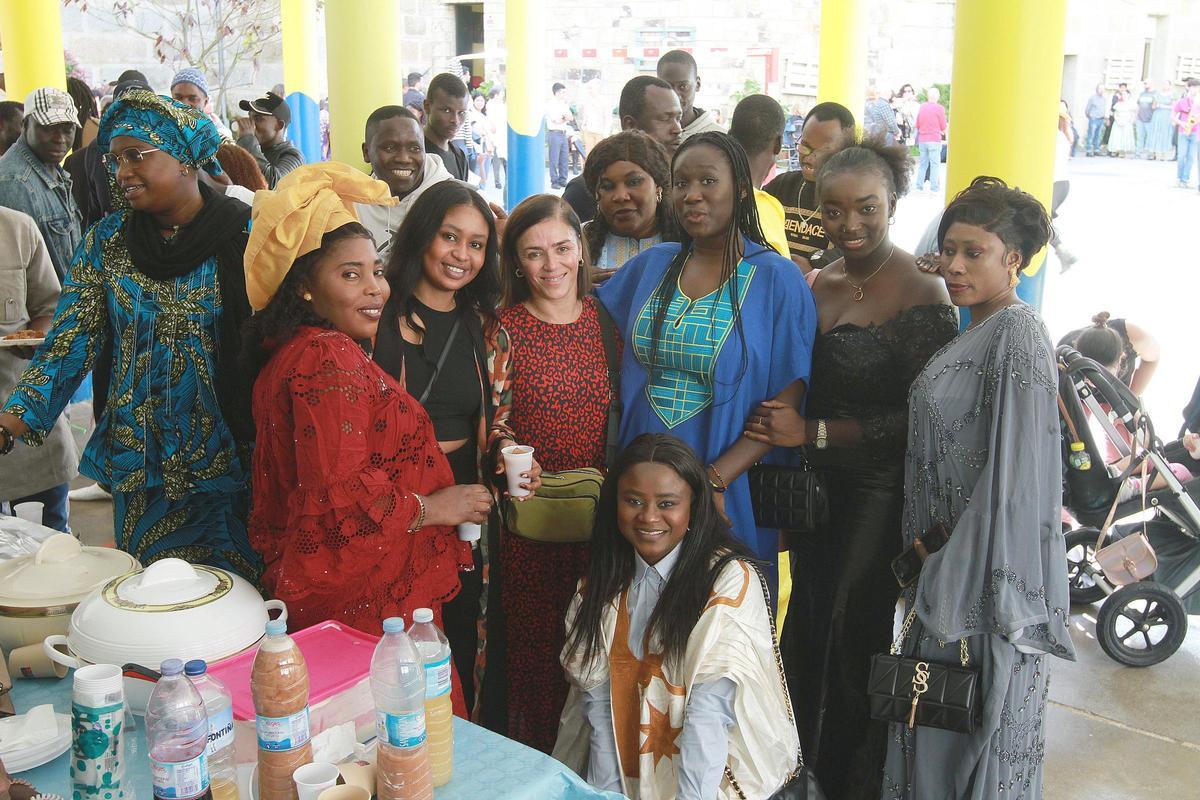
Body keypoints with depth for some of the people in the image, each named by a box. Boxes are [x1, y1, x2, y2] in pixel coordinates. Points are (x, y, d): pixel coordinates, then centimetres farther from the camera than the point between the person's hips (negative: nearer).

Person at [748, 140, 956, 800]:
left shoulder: (921, 293, -13)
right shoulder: (815, 284, 8)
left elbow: (922, 418, -15)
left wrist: (812, 432, -19)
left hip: (878, 490, -6)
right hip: (813, 480, 6)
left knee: (854, 632, 2)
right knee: (806, 622, 14)